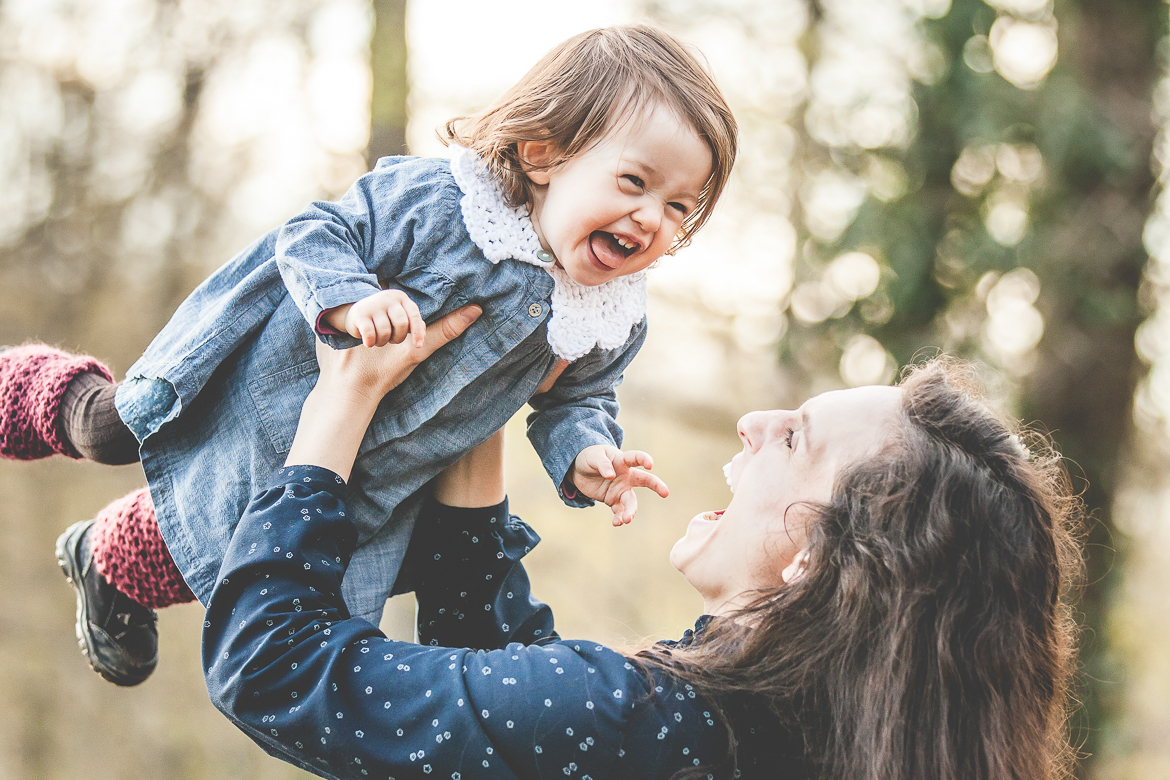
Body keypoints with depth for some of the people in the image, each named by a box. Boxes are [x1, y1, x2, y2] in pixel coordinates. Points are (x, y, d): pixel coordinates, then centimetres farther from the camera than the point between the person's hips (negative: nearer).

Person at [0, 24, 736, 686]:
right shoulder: (437, 201, -32)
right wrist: (351, 301, -42)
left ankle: (118, 565, 45)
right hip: (267, 392, -5)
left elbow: (574, 398, 2)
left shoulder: (617, 323, -14)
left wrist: (585, 455, -18)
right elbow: (316, 234, -24)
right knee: (116, 434, 9)